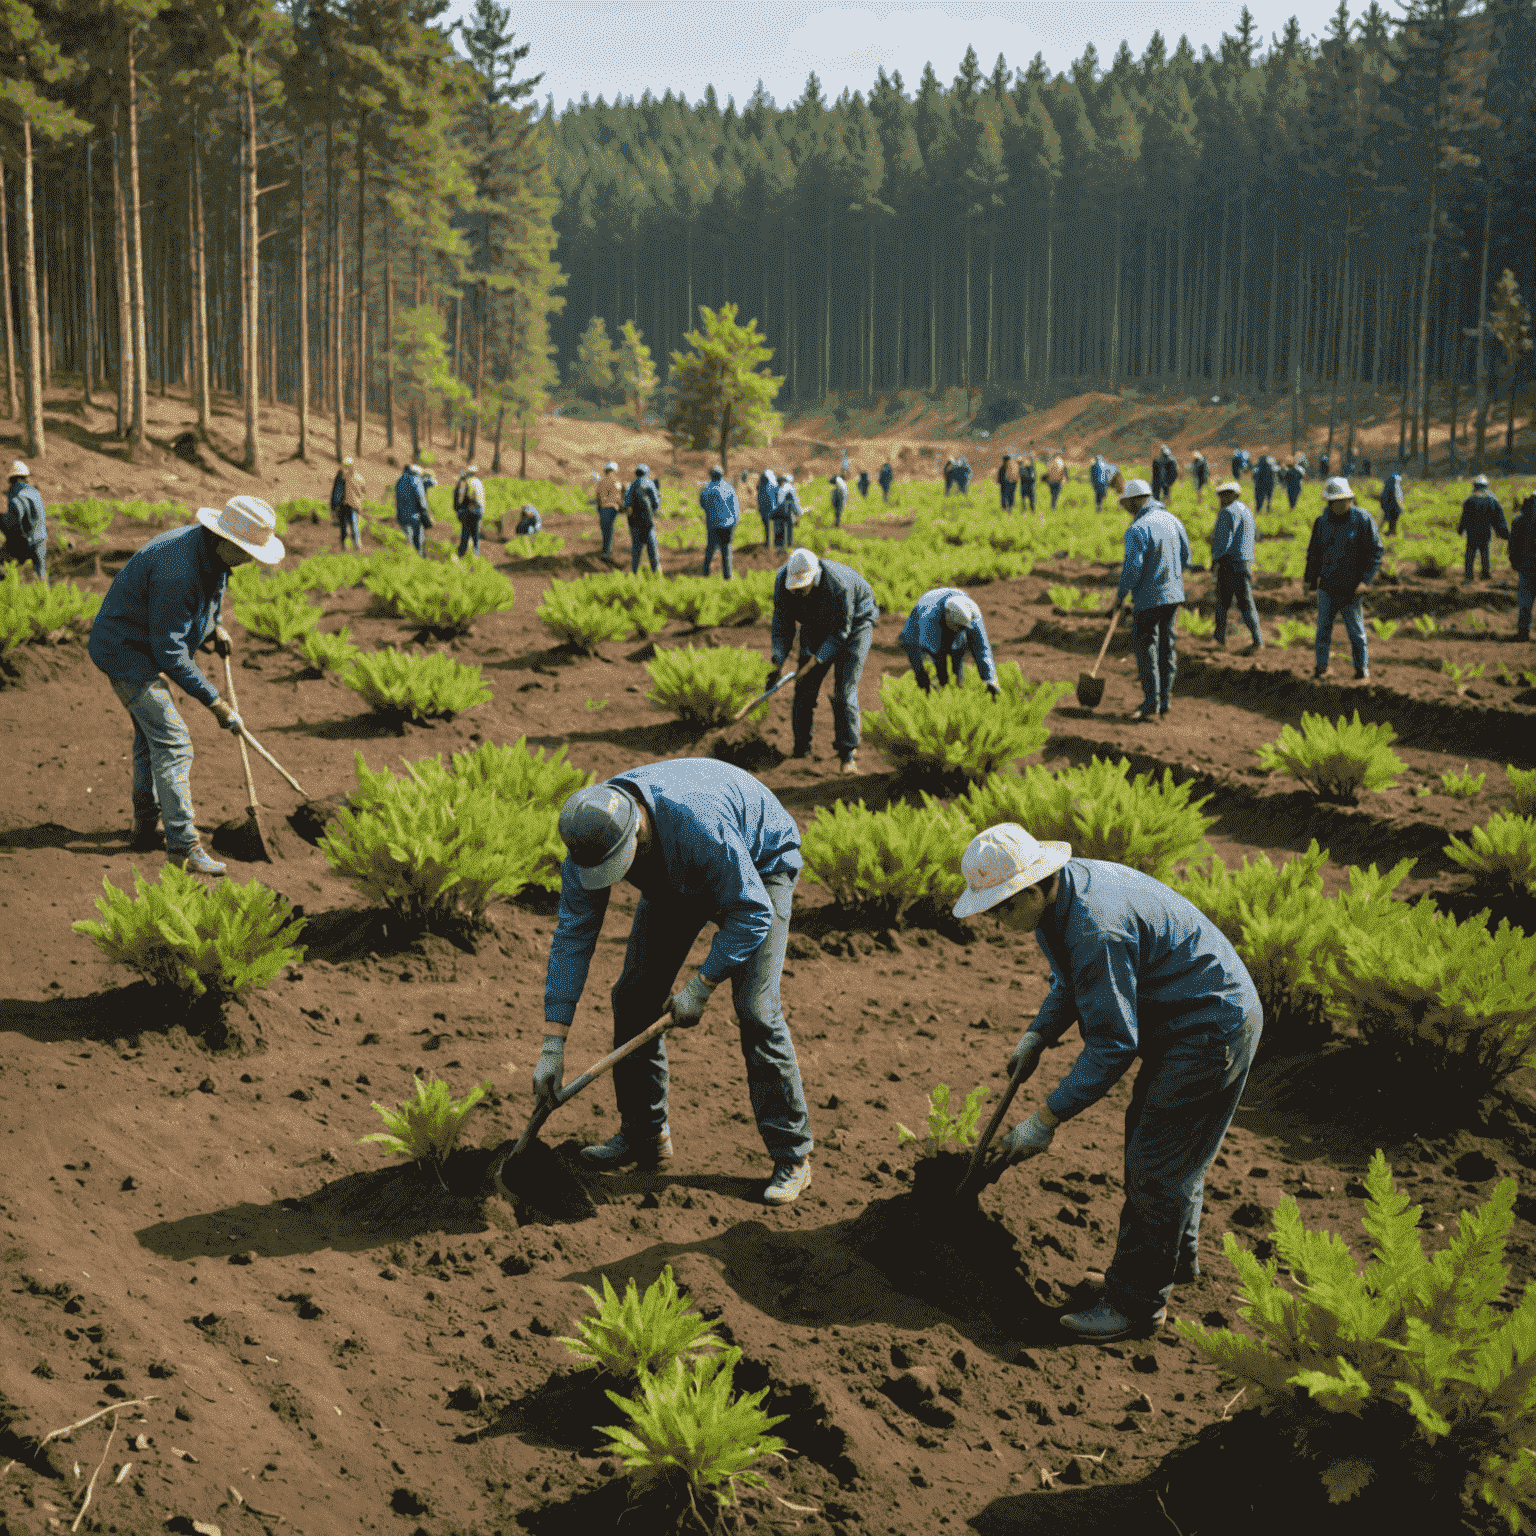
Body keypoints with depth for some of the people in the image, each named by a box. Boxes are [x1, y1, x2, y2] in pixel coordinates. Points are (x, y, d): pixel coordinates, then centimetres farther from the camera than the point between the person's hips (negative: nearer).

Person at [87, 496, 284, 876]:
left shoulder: (212, 552, -4)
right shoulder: (177, 571, -34)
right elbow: (169, 651, -29)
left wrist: (213, 626, 4)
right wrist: (214, 702, -24)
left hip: (147, 649, 11)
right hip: (127, 653, -11)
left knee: (150, 736, 21)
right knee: (172, 743, -14)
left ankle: (146, 824, 35)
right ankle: (183, 845, -12)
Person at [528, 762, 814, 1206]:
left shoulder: (699, 824, -44)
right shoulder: (589, 833, -25)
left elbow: (752, 913, -31)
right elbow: (572, 936, -19)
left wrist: (700, 987, -26)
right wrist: (552, 1046, -20)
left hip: (760, 865, -6)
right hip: (674, 879, 6)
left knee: (754, 1007, -18)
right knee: (634, 995, 0)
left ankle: (792, 1156, -7)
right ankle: (644, 1133, 17)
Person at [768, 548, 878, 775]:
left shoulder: (840, 585, -39)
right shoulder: (783, 580, -24)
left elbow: (840, 632, -27)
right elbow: (782, 623, -11)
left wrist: (815, 662, -32)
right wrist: (778, 663, -20)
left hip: (854, 624, -5)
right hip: (816, 626, 5)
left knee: (844, 691, -14)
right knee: (805, 689, -1)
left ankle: (848, 752, -6)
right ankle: (801, 750, 10)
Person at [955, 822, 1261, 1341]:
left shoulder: (1097, 928, -32)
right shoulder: (1062, 895, -1)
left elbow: (1113, 1044, -28)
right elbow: (1071, 980, 17)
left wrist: (1047, 1118, -23)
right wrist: (1038, 1035, 0)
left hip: (1213, 1030, -11)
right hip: (1201, 1019, 11)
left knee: (1156, 1164, -4)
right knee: (1149, 1139, 22)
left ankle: (1136, 1301, 7)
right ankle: (1177, 1258, 40)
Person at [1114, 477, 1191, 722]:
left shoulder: (1137, 530, -16)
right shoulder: (1172, 520, 8)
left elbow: (1133, 568, -19)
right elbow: (1185, 557, 15)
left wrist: (1120, 595, -6)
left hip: (1149, 598, -8)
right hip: (1174, 594, 8)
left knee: (1146, 650, -1)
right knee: (1166, 647, 14)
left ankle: (1151, 706, 1)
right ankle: (1164, 700, 19)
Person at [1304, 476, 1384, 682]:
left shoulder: (1362, 519, -7)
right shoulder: (1322, 522, 3)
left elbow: (1375, 551, -6)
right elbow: (1314, 551, 15)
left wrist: (1365, 580, -14)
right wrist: (1310, 578, 6)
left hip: (1351, 587, -3)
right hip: (1327, 585, 3)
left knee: (1356, 630, 3)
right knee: (1323, 629, 5)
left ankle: (1362, 669, 17)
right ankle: (1321, 668, 17)